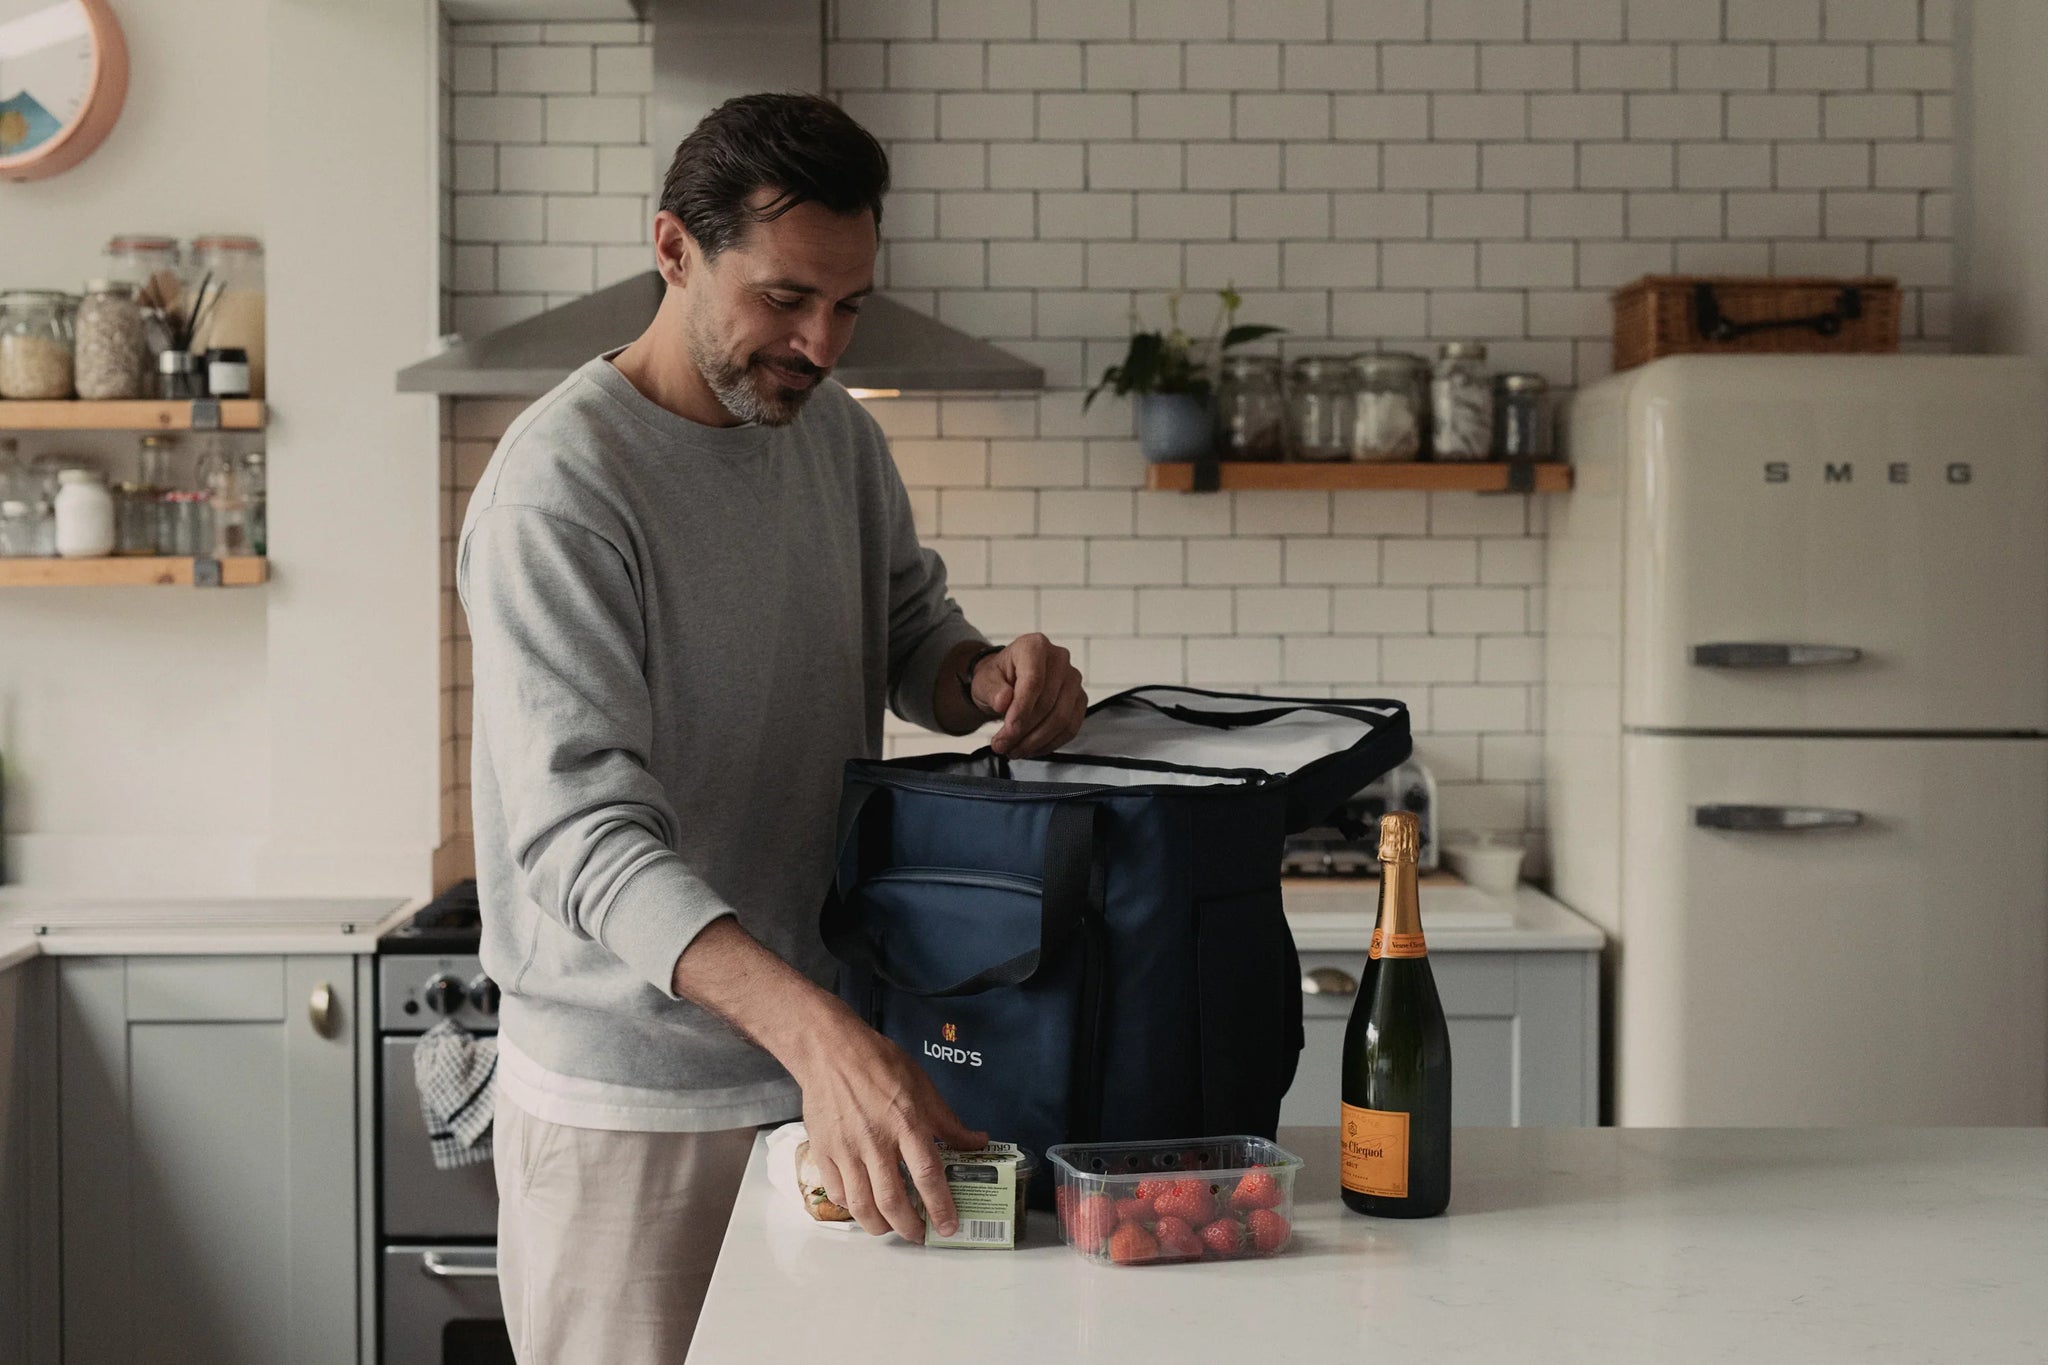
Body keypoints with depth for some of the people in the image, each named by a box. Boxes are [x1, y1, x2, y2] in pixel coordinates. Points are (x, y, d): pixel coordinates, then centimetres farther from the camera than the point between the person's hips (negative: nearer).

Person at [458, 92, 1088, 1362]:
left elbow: (909, 630, 17)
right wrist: (814, 1030, -40)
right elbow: (584, 827, -27)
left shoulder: (841, 436, 5)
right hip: (632, 1109, -6)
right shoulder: (560, 489, -18)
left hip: (838, 1067, 7)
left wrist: (989, 675, -9)